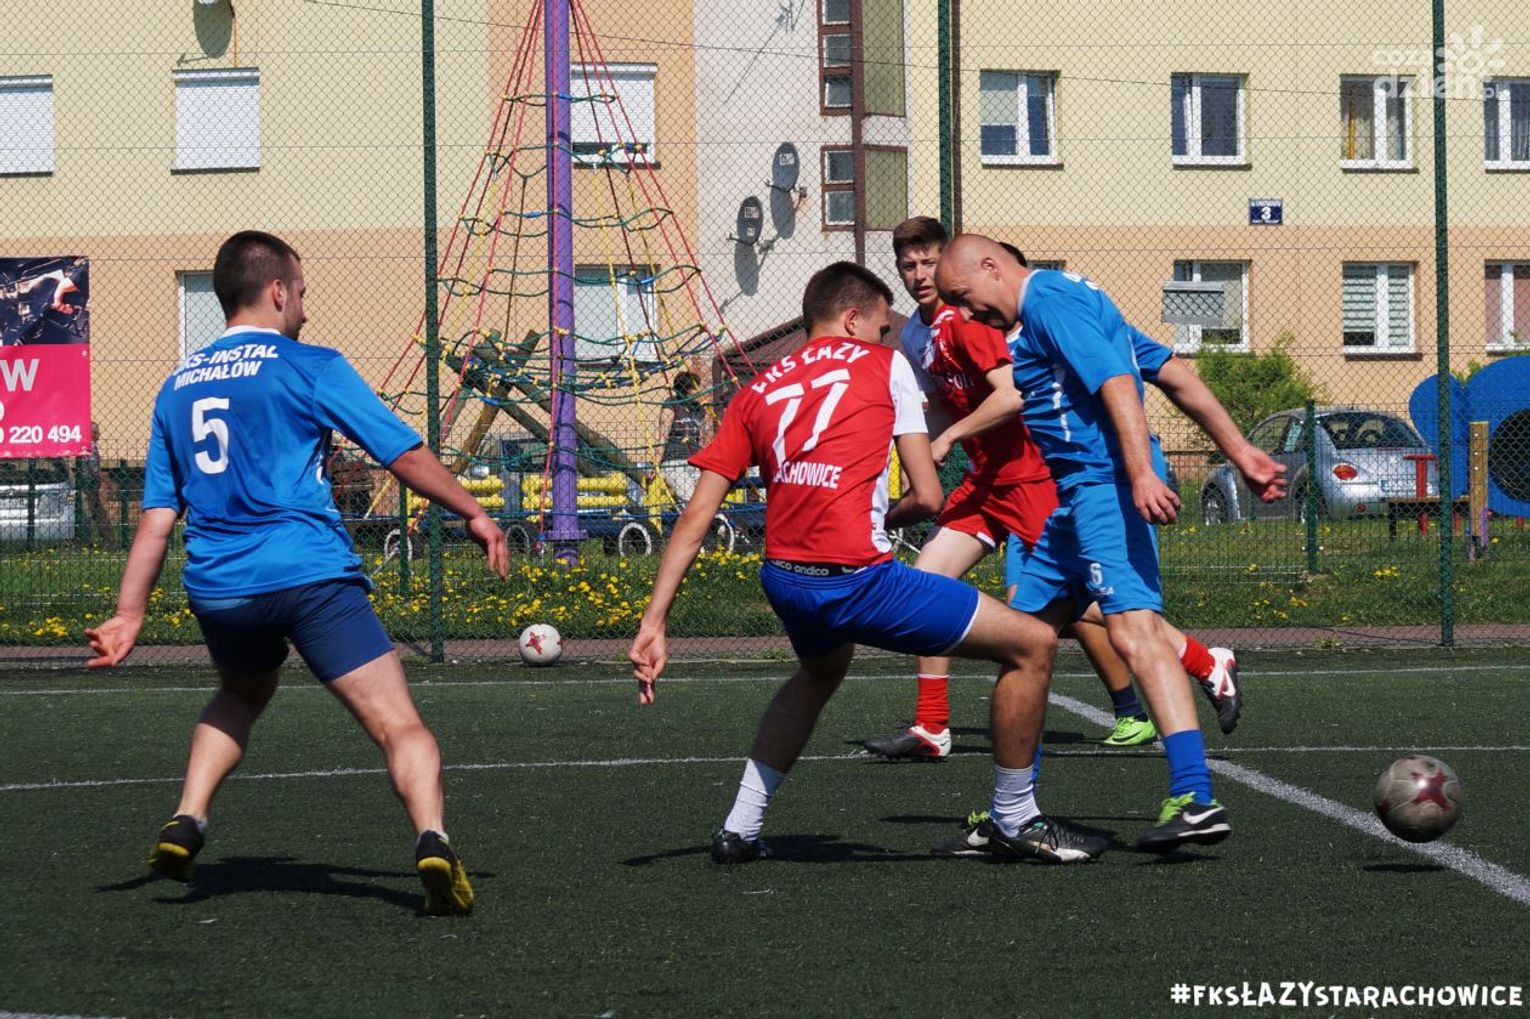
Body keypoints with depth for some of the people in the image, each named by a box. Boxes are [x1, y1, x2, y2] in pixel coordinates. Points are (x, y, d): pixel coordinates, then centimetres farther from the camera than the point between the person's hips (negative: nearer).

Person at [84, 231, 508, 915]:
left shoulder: (177, 387, 16)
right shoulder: (310, 367, 1)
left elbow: (158, 517, 14)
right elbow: (405, 456, 1)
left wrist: (128, 614, 16)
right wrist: (473, 514, 14)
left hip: (216, 587, 6)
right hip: (311, 575, -5)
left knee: (242, 693, 34)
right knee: (398, 724, -7)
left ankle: (185, 824, 20)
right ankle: (430, 839, -31)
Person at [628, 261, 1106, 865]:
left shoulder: (758, 392, 20)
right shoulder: (883, 365, 8)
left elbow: (696, 515, 12)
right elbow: (927, 497, 2)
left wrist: (653, 624, 11)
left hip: (781, 580, 7)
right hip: (857, 581, -7)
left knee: (821, 669, 41)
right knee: (1032, 645, 4)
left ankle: (739, 830, 35)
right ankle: (1014, 824, 13)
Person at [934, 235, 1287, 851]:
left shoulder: (1050, 302, -8)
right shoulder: (1071, 301, 23)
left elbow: (1117, 385, -21)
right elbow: (1175, 376, 21)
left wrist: (1141, 475, -31)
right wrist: (1239, 452, 19)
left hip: (1104, 487, -11)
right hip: (1073, 498, 11)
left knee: (1132, 627, -23)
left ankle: (1195, 799, -33)